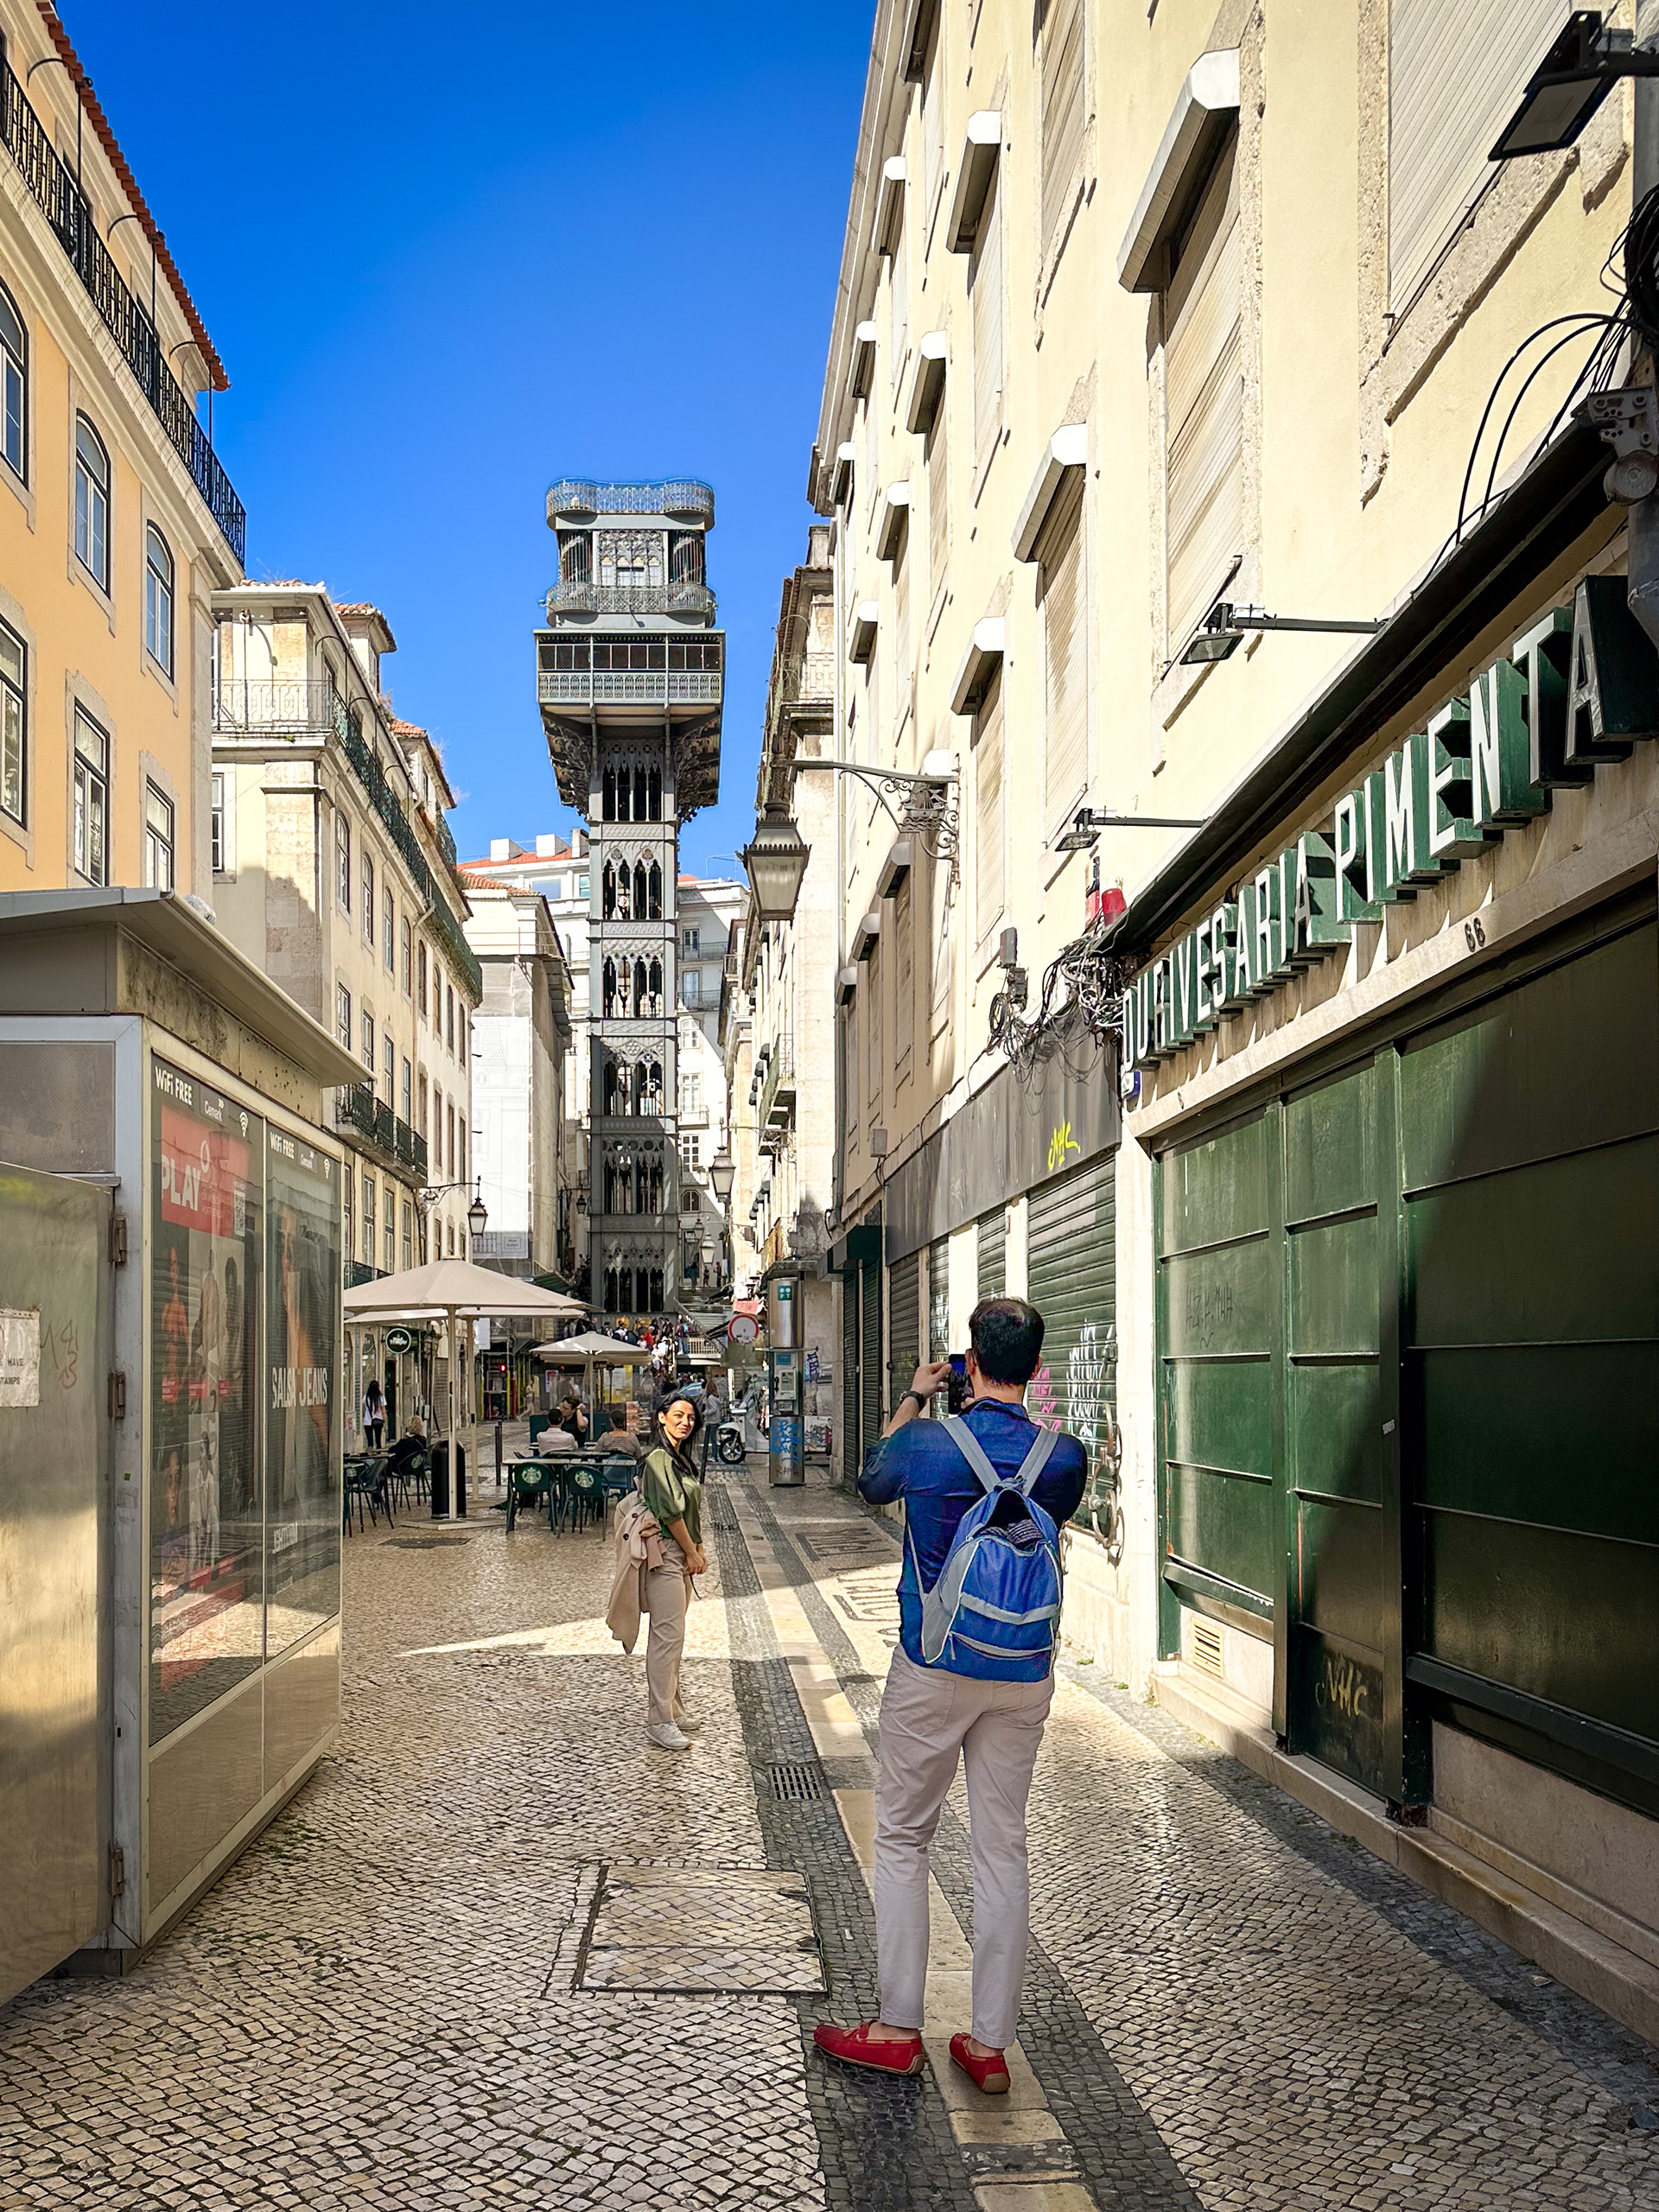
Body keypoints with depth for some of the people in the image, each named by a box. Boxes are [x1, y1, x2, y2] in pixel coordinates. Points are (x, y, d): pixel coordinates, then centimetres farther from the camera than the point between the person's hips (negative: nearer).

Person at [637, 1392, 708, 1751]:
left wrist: (699, 1549, 12)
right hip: (665, 1555, -10)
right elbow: (670, 1512, -17)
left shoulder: (682, 1459, 16)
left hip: (682, 1556, 10)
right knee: (668, 1635, -11)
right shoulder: (658, 1459, -14)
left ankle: (672, 1708, 23)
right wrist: (691, 1552, -10)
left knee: (672, 1635, 15)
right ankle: (659, 1722, -9)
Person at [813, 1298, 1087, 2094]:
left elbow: (871, 1484, 10)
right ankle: (990, 2043, 14)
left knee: (902, 1839, 12)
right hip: (1023, 1677, 3)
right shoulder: (1066, 1458, -7)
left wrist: (913, 1399, 18)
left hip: (932, 1671, -2)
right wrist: (1014, 1416, 16)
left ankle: (897, 2027, 16)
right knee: (1002, 1849, 9)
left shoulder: (926, 1445, -13)